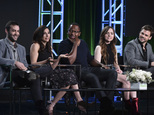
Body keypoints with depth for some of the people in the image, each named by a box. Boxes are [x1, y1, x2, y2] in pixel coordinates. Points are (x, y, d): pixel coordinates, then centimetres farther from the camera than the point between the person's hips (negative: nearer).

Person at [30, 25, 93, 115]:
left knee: (70, 75, -18)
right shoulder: (36, 45, 3)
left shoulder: (48, 47, 26)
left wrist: (59, 58, 6)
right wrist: (47, 61, -20)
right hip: (40, 74, -8)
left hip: (49, 73, 8)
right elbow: (33, 64, -8)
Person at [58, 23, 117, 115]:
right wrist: (75, 45, -10)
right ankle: (106, 104, -38)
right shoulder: (64, 44, 2)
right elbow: (70, 61, -13)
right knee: (93, 77, -39)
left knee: (113, 73, -15)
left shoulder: (83, 43, 23)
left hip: (88, 69, 7)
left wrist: (100, 65, 7)